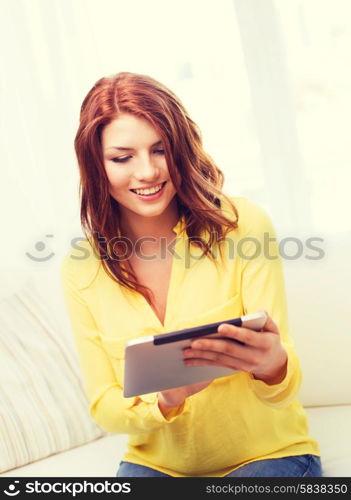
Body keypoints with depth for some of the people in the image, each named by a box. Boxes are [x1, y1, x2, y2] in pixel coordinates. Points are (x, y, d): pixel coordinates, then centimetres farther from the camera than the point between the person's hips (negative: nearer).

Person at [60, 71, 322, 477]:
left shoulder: (243, 225, -11)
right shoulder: (81, 269, -5)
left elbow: (280, 391, -12)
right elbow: (103, 407, -1)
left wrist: (273, 365, -37)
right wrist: (166, 399, -24)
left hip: (267, 454, -1)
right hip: (156, 463, 2)